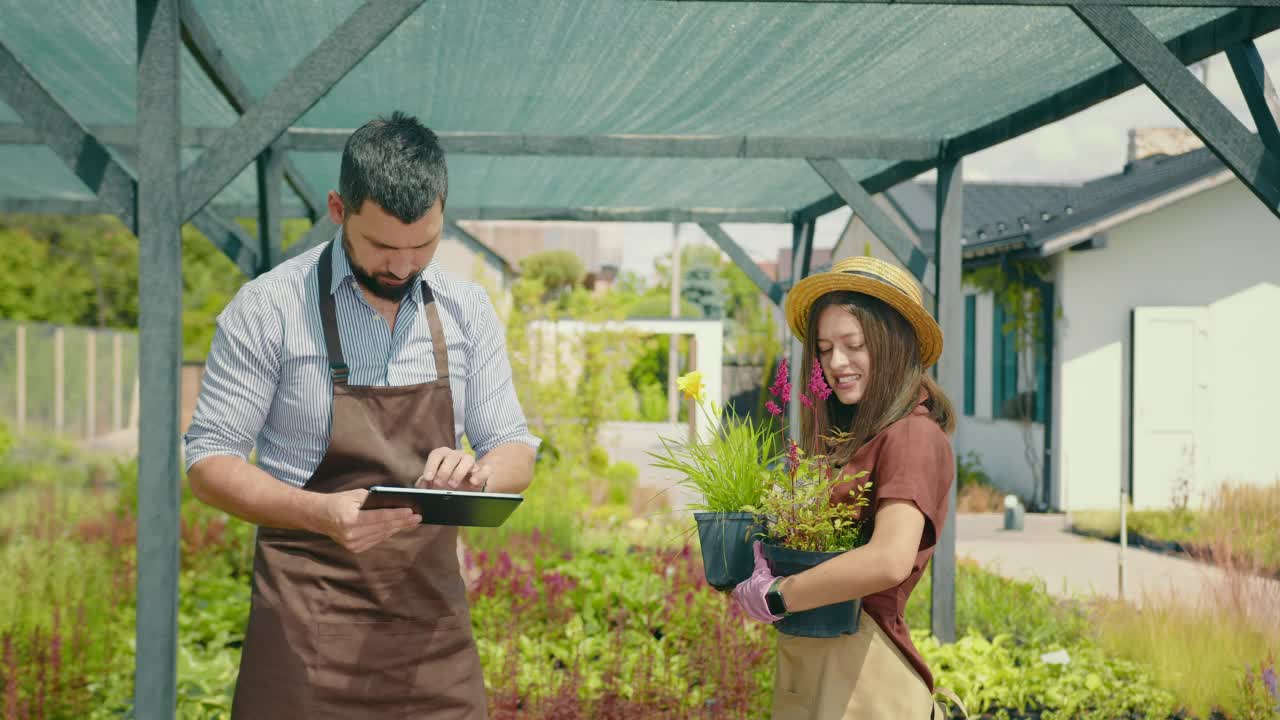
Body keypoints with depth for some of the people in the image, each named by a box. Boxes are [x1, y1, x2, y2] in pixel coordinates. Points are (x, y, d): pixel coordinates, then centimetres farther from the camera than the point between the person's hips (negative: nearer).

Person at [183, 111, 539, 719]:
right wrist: (322, 514, -25)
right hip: (308, 628, -3)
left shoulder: (467, 310, 5)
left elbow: (515, 454, 9)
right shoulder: (268, 308, -8)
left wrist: (478, 475, -16)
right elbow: (208, 464, -7)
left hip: (432, 619, 4)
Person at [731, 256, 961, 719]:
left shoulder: (913, 436, -13)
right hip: (806, 667, 8)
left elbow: (889, 560, -27)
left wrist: (773, 597, -17)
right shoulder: (849, 437, 13)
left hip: (862, 671, -8)